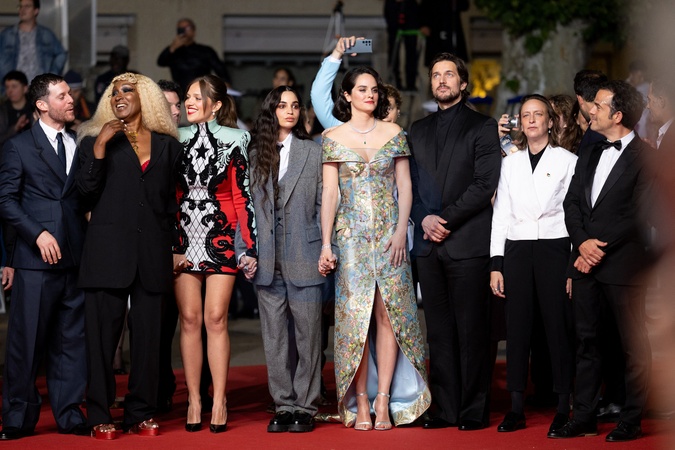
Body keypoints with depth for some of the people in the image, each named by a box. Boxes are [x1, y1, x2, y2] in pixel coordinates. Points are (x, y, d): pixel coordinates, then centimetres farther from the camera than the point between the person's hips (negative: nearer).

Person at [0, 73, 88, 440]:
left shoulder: (81, 145, 14)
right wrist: (38, 234, -14)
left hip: (76, 258, 4)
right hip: (36, 258, -4)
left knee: (71, 339, 6)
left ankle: (69, 413, 13)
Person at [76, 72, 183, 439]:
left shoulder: (167, 145, 13)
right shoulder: (97, 139, 8)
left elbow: (171, 201, 15)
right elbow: (87, 191, -4)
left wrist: (174, 246, 10)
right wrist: (100, 145, -12)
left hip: (152, 253, 2)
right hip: (108, 249, -2)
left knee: (148, 333, 3)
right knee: (103, 332, -2)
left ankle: (141, 413, 10)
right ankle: (100, 415, 2)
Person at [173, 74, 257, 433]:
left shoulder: (232, 141, 1)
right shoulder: (177, 140, 8)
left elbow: (242, 196, 0)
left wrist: (250, 247, -4)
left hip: (221, 240, -2)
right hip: (183, 240, 2)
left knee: (215, 319, -4)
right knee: (190, 319, 2)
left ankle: (219, 402, 2)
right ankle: (194, 400, 8)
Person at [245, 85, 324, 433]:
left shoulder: (314, 152, 6)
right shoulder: (254, 155, 9)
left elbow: (324, 205, 4)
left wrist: (327, 248, -3)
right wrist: (244, 252, 1)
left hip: (303, 260, -2)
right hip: (267, 261, 2)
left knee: (307, 335, 1)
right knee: (274, 339, 5)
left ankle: (305, 407, 8)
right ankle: (283, 406, 12)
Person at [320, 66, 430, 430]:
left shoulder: (393, 134, 7)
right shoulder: (334, 138, 4)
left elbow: (404, 186, 5)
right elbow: (329, 193, 1)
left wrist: (401, 231, -6)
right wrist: (325, 244, -4)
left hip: (389, 233, 1)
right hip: (352, 235, -1)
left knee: (388, 313, -3)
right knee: (355, 315, -3)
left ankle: (384, 399, -1)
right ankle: (360, 402, 0)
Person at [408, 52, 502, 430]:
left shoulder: (482, 127, 2)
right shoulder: (418, 131, 18)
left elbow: (485, 184, -7)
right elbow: (411, 183, 14)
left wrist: (446, 218, -13)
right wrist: (424, 219, -5)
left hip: (468, 243, -5)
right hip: (429, 243, 5)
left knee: (472, 329, -4)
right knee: (439, 330, 5)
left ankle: (474, 410, 0)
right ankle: (445, 408, 9)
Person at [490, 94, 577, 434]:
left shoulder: (567, 161, 2)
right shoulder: (510, 164, 12)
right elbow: (501, 214, 11)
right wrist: (496, 264, 4)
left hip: (554, 249, -3)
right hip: (517, 250, 3)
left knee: (558, 328, -2)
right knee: (517, 328, 2)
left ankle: (563, 408, 5)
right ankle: (516, 409, 6)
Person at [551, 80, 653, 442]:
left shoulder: (644, 157, -8)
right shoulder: (590, 156, 15)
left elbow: (638, 214, -13)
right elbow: (571, 203, 11)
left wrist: (601, 248, -13)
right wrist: (582, 243, -5)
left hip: (623, 264, -7)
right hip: (586, 262, 7)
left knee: (632, 344, 1)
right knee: (586, 341, 9)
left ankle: (631, 421, 8)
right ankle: (584, 418, 15)